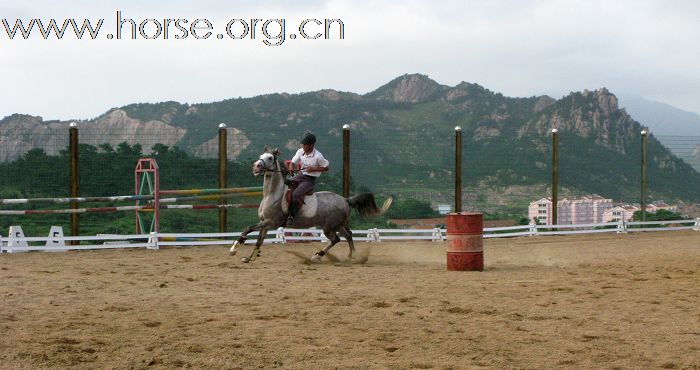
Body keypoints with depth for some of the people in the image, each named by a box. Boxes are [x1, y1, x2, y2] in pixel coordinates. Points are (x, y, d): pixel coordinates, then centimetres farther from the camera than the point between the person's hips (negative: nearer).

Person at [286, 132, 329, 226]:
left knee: (295, 194, -26)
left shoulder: (317, 156, -18)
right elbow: (293, 162, 8)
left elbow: (326, 168, -9)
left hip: (310, 179, -7)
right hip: (301, 175, 7)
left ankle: (291, 216, -16)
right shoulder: (300, 151, -2)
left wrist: (313, 169, -20)